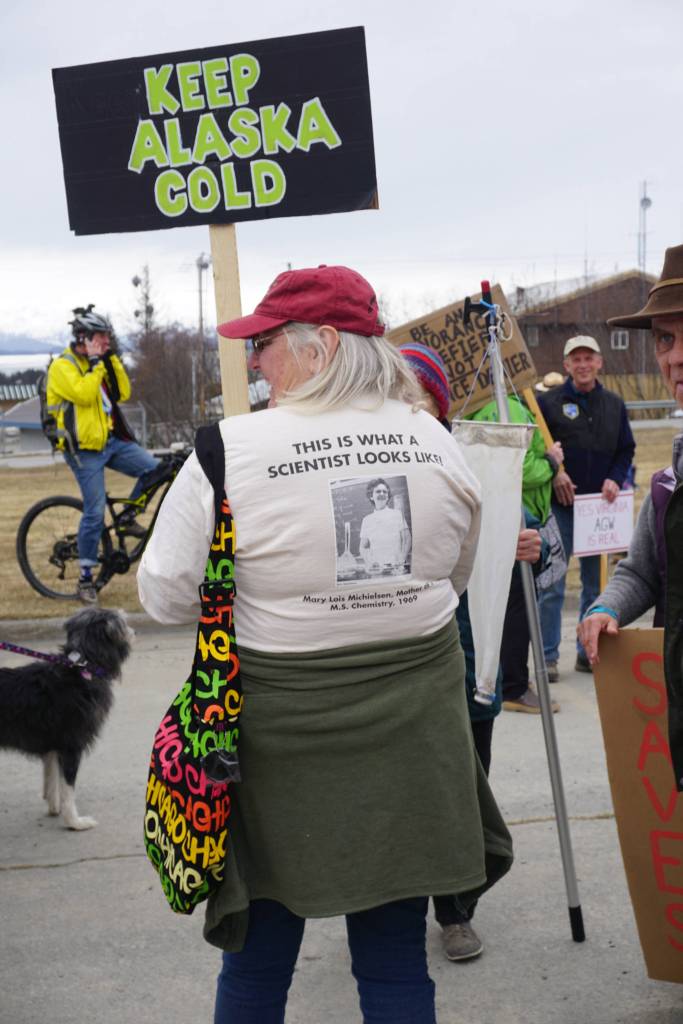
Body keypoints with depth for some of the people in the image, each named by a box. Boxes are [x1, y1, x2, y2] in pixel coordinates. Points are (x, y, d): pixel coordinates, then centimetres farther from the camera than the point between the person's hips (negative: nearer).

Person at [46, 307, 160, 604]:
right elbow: (84, 394, -24)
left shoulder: (101, 363, 15)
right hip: (85, 449, -7)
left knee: (154, 469, -12)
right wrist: (95, 362, -16)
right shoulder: (62, 366, -9)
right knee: (95, 513, -9)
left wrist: (111, 358, 0)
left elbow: (123, 393, 5)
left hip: (112, 441, 7)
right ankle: (86, 578, 3)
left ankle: (127, 517, 10)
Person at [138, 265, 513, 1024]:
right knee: (396, 961, 13)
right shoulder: (433, 441, -1)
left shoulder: (229, 450, -14)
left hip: (283, 740, -3)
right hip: (410, 734, 3)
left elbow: (165, 597, -7)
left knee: (258, 961, 14)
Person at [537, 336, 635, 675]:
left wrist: (615, 479, -3)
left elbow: (626, 449, 13)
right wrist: (553, 473, -15)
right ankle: (548, 656, 3)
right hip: (559, 506, -4)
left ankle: (589, 653, 20)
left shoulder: (613, 404, 9)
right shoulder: (548, 402, -3)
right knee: (552, 585, -4)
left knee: (596, 583, 10)